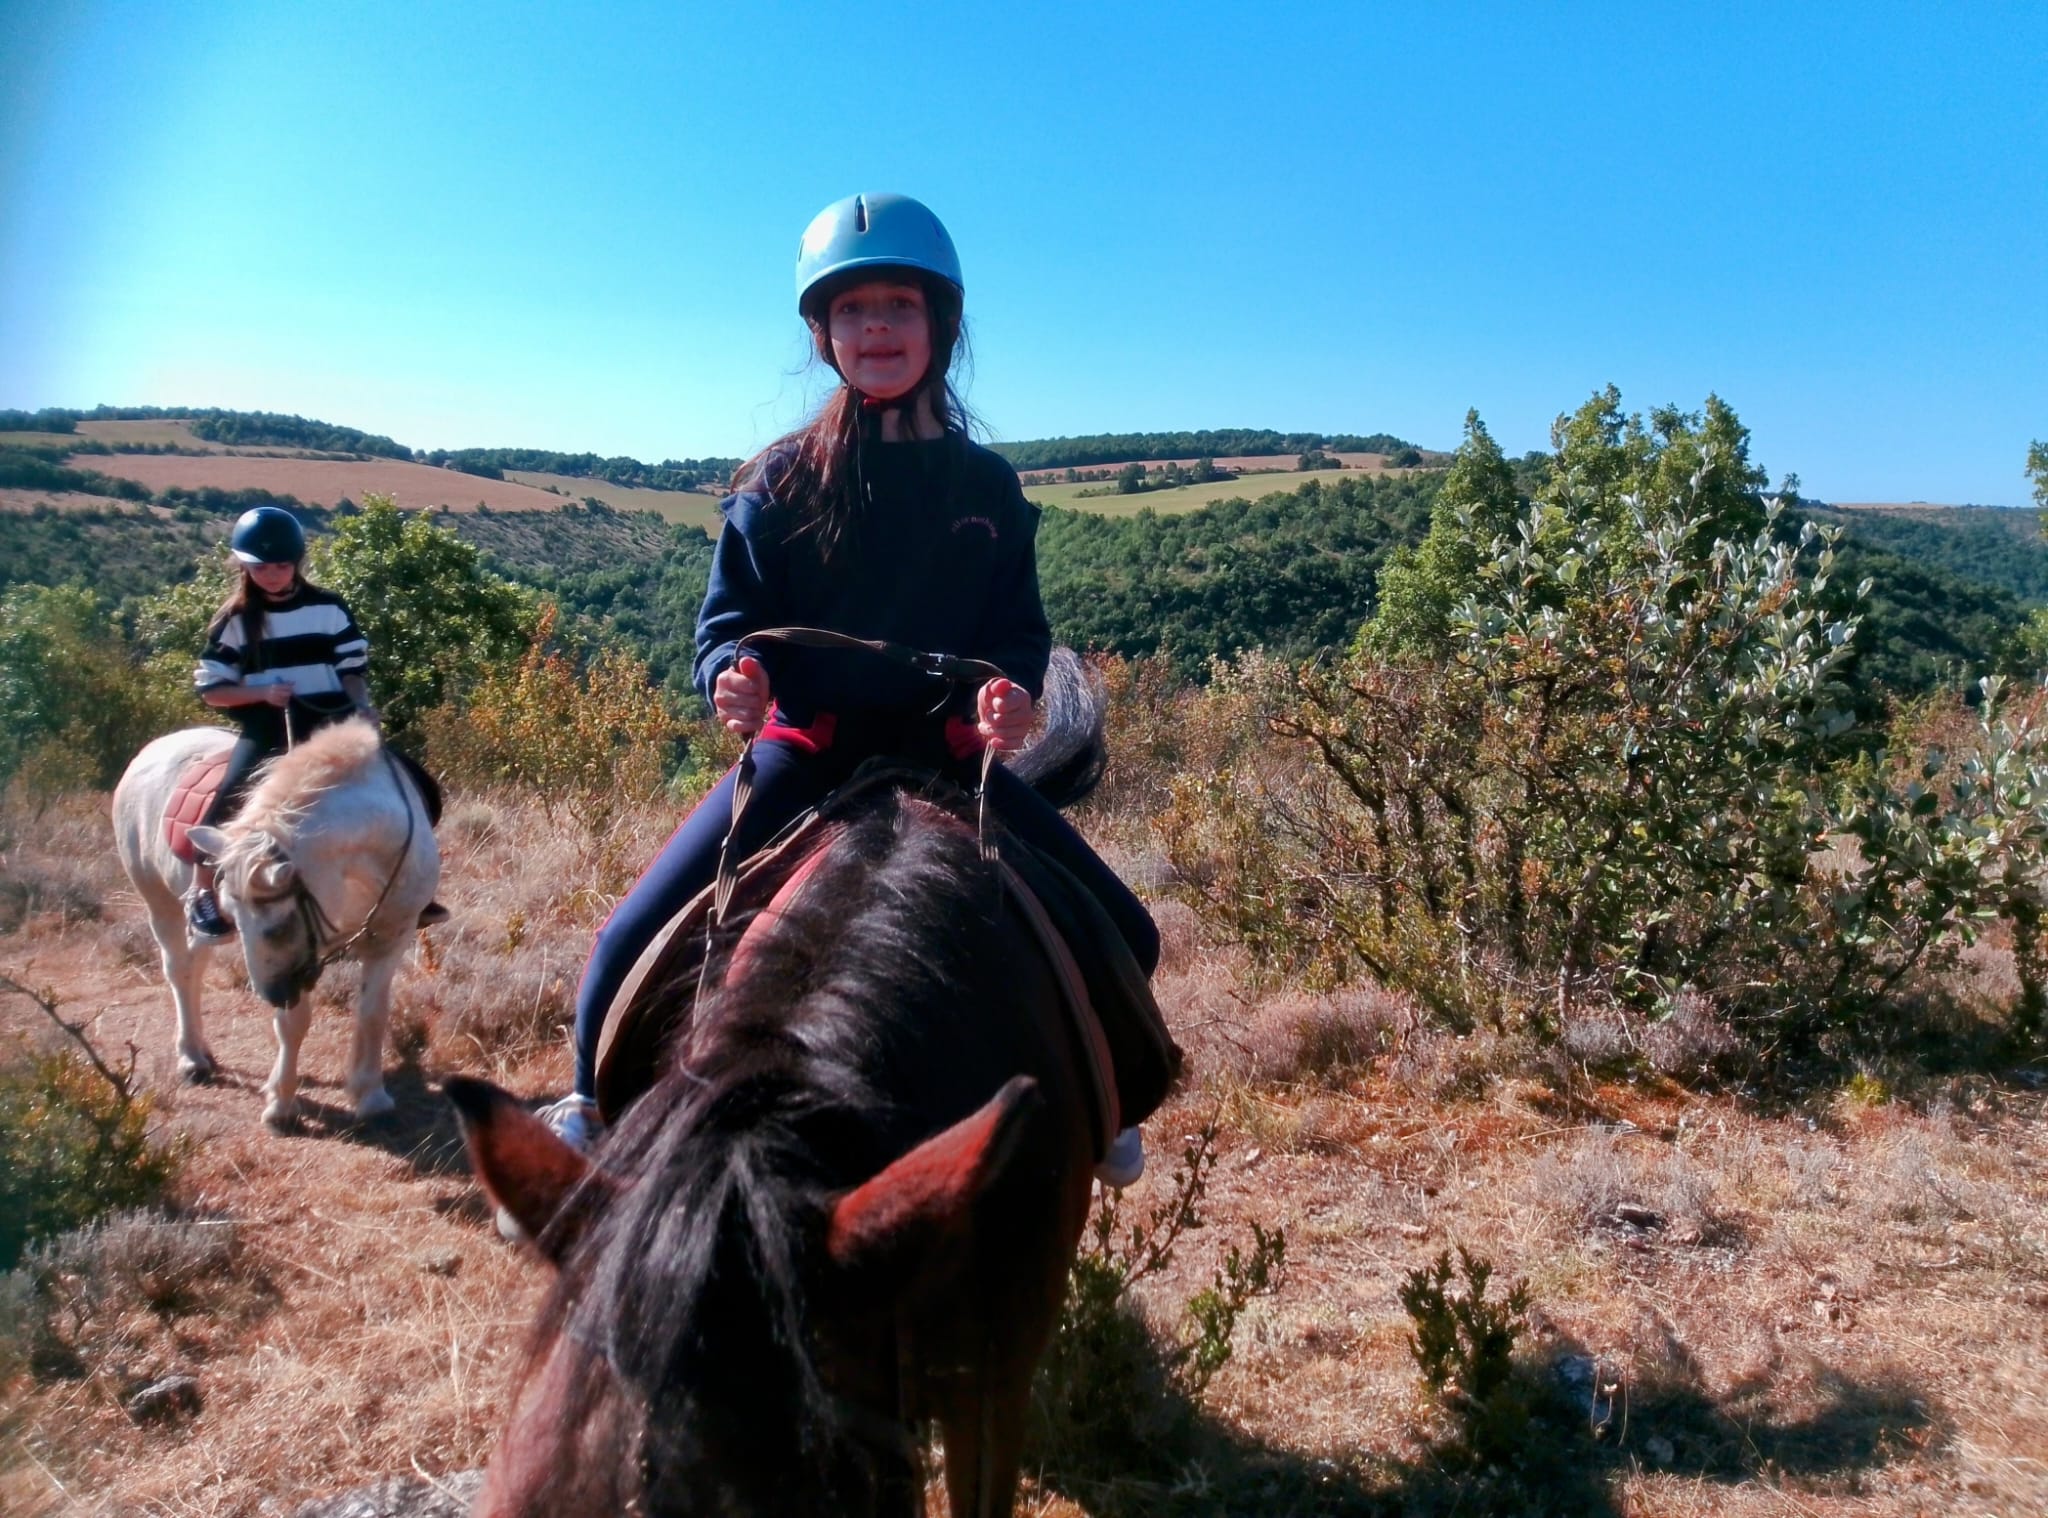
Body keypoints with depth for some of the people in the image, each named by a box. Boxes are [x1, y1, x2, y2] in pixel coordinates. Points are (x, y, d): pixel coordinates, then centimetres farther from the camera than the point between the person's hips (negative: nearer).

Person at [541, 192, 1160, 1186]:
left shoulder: (985, 484, 5)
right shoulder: (781, 481, 0)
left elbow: (1020, 625, 6)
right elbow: (729, 615, -1)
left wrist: (1009, 690, -17)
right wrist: (735, 676, -23)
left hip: (949, 751, 2)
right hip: (802, 750, -1)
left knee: (1122, 938, -4)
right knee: (632, 941, -15)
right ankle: (591, 1110, 16)